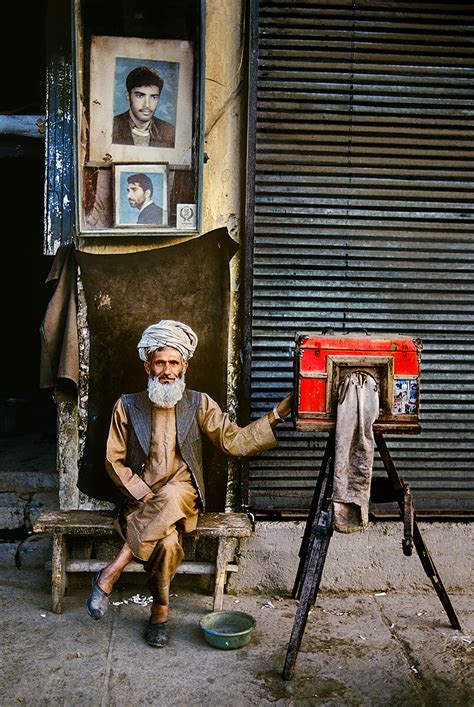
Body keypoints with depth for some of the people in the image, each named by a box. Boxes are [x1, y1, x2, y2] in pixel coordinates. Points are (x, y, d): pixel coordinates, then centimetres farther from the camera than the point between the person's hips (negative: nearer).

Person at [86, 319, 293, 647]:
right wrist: (143, 495, -10)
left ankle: (111, 573, -26)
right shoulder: (128, 405, 4)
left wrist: (276, 414, -9)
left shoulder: (199, 404, 6)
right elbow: (115, 460, 4)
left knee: (169, 499, -37)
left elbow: (234, 441, 1)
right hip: (141, 496, 0)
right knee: (167, 541, -33)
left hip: (182, 494, 1)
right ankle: (160, 612, -12)